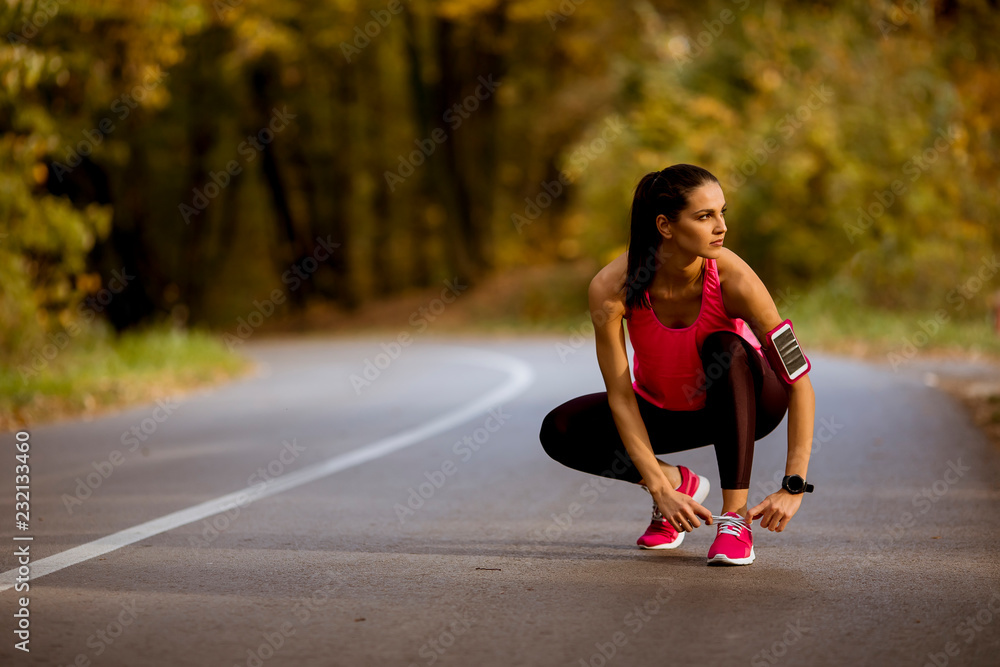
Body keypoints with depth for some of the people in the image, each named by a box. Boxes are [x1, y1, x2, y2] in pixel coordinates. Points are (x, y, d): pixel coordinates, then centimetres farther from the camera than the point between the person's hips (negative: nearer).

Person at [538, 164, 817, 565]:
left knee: (725, 348, -35)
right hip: (662, 409, 2)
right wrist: (661, 490, -29)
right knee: (559, 432, -19)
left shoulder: (732, 279, -31)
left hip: (740, 402, -2)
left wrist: (793, 487, -32)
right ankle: (679, 482, 2)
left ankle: (736, 516, -29)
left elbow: (799, 381, -28)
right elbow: (620, 396, -23)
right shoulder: (612, 288, -28)